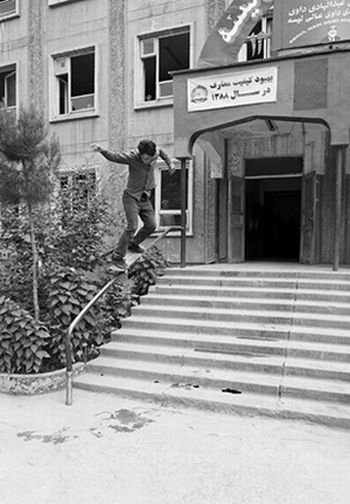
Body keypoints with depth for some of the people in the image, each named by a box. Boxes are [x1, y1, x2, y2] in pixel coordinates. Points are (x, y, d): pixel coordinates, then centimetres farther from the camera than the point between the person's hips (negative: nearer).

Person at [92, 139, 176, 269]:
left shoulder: (155, 152, -7)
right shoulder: (132, 157, -21)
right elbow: (113, 156, -28)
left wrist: (170, 163, 12)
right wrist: (101, 150, -46)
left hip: (145, 198, 6)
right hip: (131, 196, -6)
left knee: (151, 225, 6)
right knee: (132, 226, -17)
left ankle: (133, 244, 31)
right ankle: (118, 256, -6)